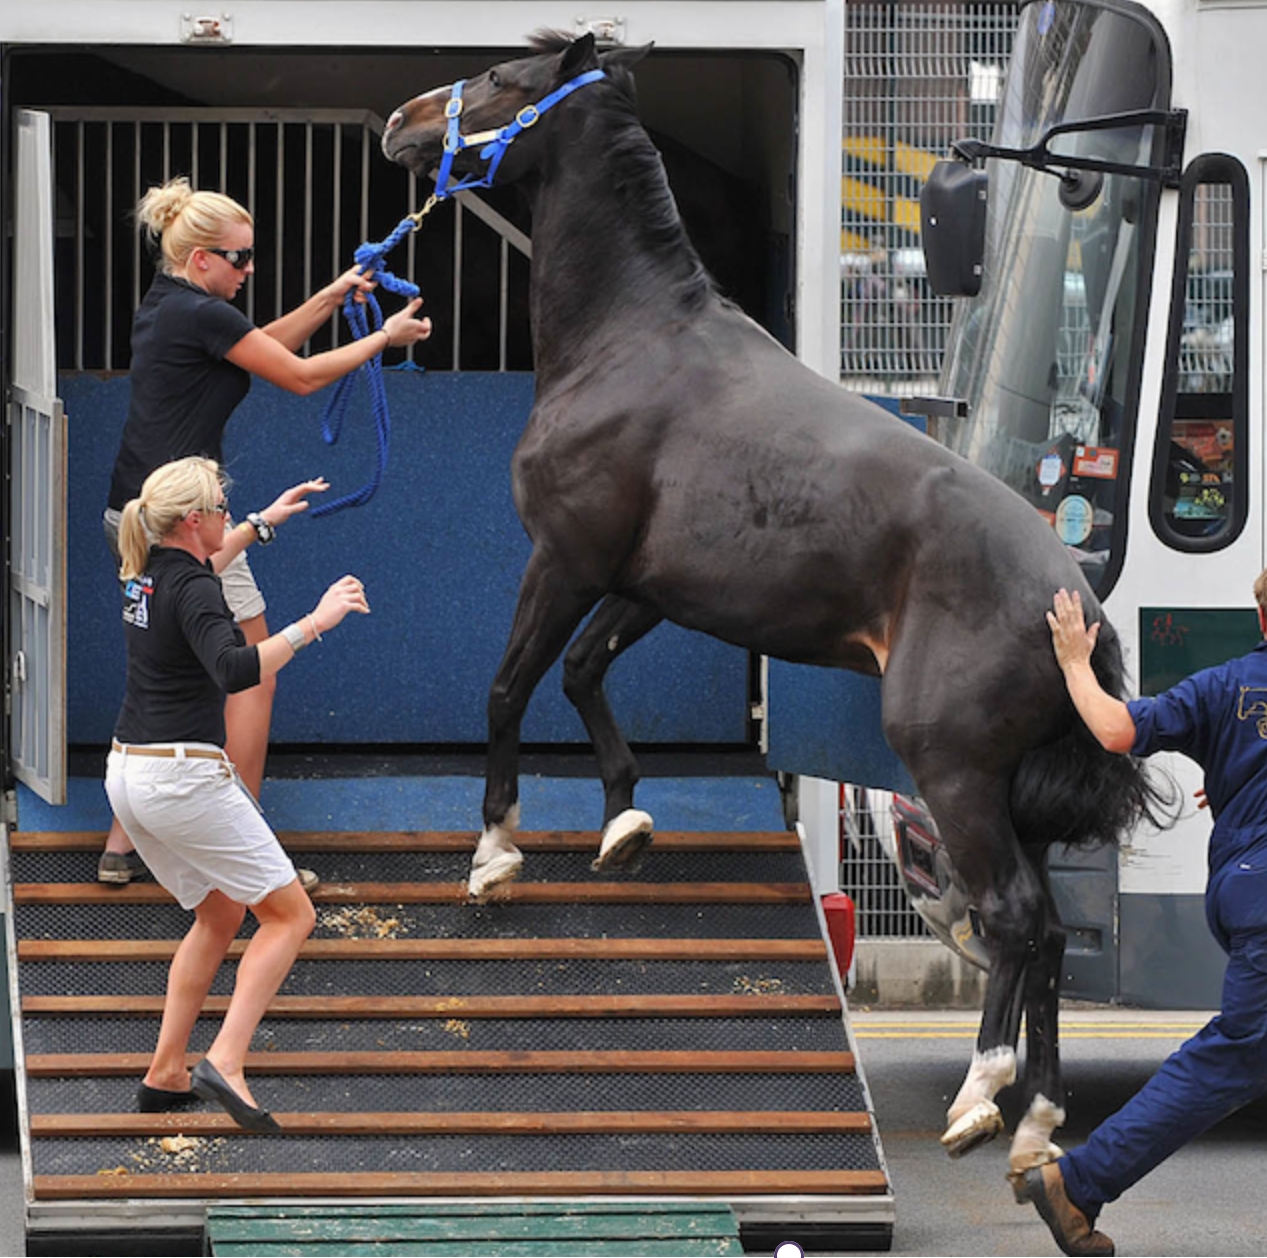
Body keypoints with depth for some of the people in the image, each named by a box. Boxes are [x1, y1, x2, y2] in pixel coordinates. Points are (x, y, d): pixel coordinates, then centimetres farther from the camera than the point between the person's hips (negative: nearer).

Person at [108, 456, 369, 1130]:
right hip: (184, 778, -9)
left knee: (220, 915, 23)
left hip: (127, 773, 9)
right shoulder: (193, 590, -16)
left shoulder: (148, 573, 10)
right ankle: (224, 1063, -15)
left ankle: (164, 1075, 17)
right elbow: (234, 671, -35)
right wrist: (313, 623, -35)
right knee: (290, 914, -2)